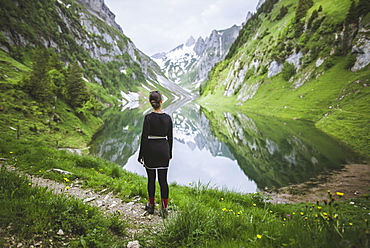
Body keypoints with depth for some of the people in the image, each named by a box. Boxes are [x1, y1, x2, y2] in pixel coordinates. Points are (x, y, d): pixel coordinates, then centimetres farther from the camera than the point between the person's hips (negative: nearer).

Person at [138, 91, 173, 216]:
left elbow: (144, 137, -12)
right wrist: (169, 154, 15)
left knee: (151, 178, 11)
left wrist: (141, 155, -4)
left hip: (150, 150, -3)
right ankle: (165, 208, 12)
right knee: (163, 179, 8)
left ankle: (151, 205, 25)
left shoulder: (149, 117, -12)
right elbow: (170, 138, 5)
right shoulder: (168, 117, -1)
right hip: (164, 149, 3)